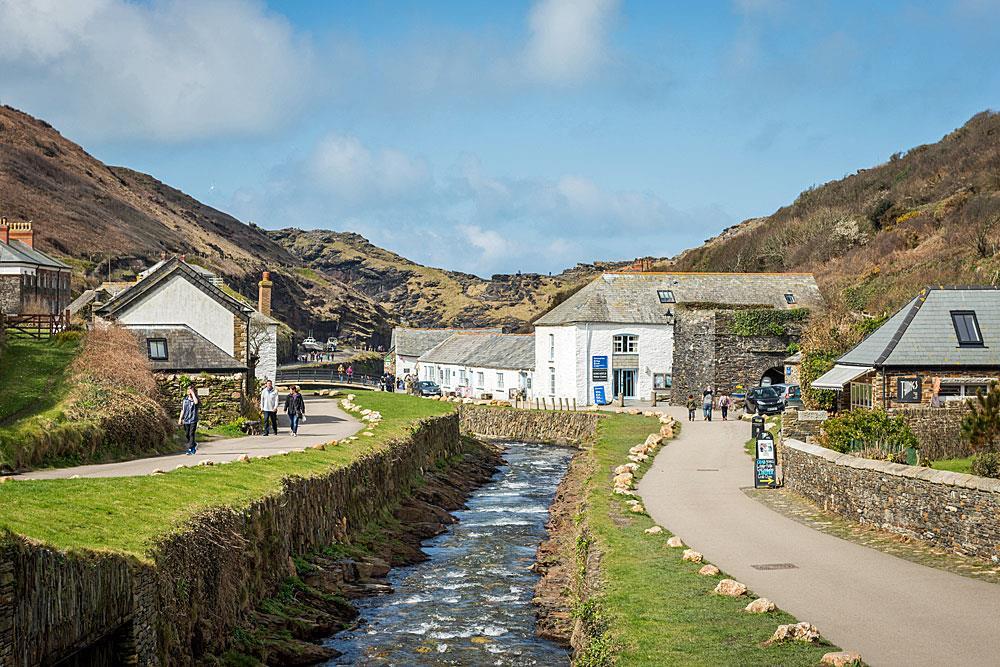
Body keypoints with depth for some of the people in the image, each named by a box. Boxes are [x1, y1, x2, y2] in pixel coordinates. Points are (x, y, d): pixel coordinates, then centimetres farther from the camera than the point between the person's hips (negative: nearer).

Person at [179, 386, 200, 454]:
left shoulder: (195, 399, -1)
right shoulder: (185, 400, 9)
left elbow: (196, 402, -28)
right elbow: (182, 410, 14)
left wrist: (193, 393, -19)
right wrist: (180, 419, 9)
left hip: (193, 420, -4)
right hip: (186, 420, 4)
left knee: (191, 434, -9)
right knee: (187, 434, 9)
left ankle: (190, 449, -6)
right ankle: (194, 444, 31)